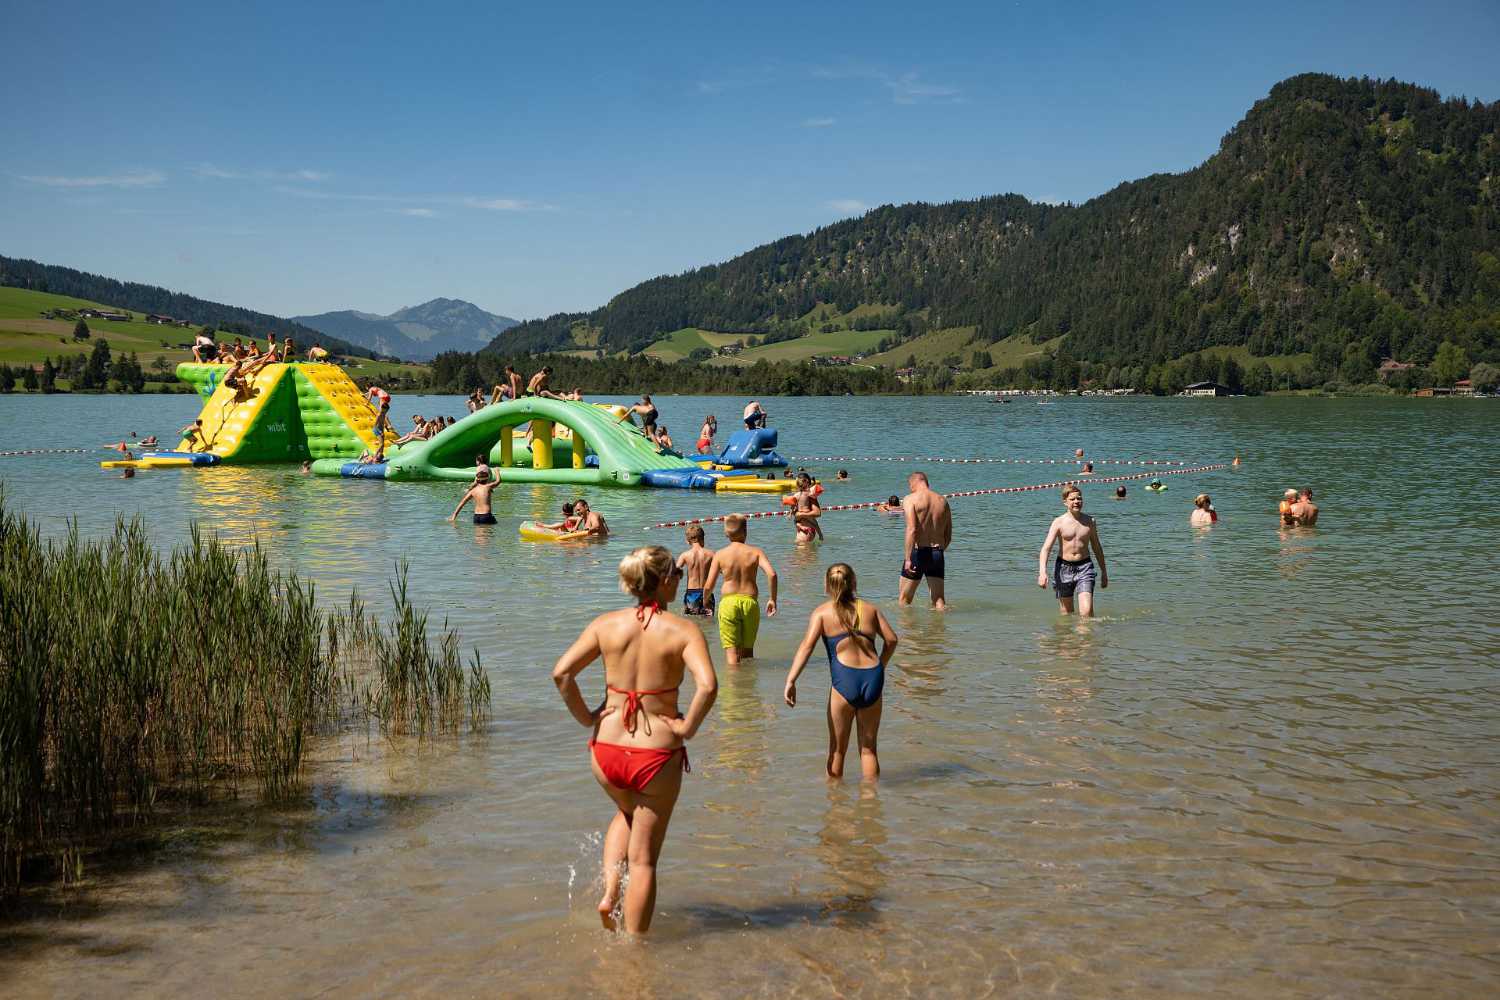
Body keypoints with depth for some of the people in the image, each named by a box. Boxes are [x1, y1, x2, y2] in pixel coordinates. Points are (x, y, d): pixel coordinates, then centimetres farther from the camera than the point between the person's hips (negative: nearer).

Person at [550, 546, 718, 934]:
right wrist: (688, 728, -11)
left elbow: (561, 673, -10)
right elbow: (707, 685, -26)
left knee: (627, 814, 36)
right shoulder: (683, 630, -10)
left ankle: (609, 892, 19)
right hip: (657, 755, -3)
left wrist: (586, 717, 1)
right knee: (644, 859, 14)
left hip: (606, 751, 3)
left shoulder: (606, 624, -1)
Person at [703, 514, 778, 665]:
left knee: (731, 652, -1)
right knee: (748, 650, 19)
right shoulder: (755, 552, 1)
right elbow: (772, 574, -13)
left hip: (728, 602, -2)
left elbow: (708, 586, -3)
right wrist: (773, 599, -1)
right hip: (750, 602, 2)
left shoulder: (720, 554, -1)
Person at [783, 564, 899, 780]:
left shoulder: (822, 612, 8)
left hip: (845, 680, -3)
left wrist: (791, 681, -13)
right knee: (868, 748, 17)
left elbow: (807, 645, -6)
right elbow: (891, 639, 7)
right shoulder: (869, 608, 16)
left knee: (837, 750, 14)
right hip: (873, 678, 3)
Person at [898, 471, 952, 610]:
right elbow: (948, 537, 13)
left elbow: (911, 530, -20)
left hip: (918, 552, -4)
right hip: (937, 554, 4)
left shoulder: (911, 499, -7)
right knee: (939, 601, 7)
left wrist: (908, 559, -22)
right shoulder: (942, 501, 10)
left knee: (903, 600, 10)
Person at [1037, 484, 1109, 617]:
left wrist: (1104, 571, 21)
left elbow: (1097, 548, 17)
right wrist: (1042, 572, -29)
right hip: (1064, 567, -1)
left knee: (1087, 612, -15)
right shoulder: (1059, 522, -6)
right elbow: (1046, 548, -14)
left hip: (1084, 567, 1)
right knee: (1066, 614, 11)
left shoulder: (1089, 521, 3)